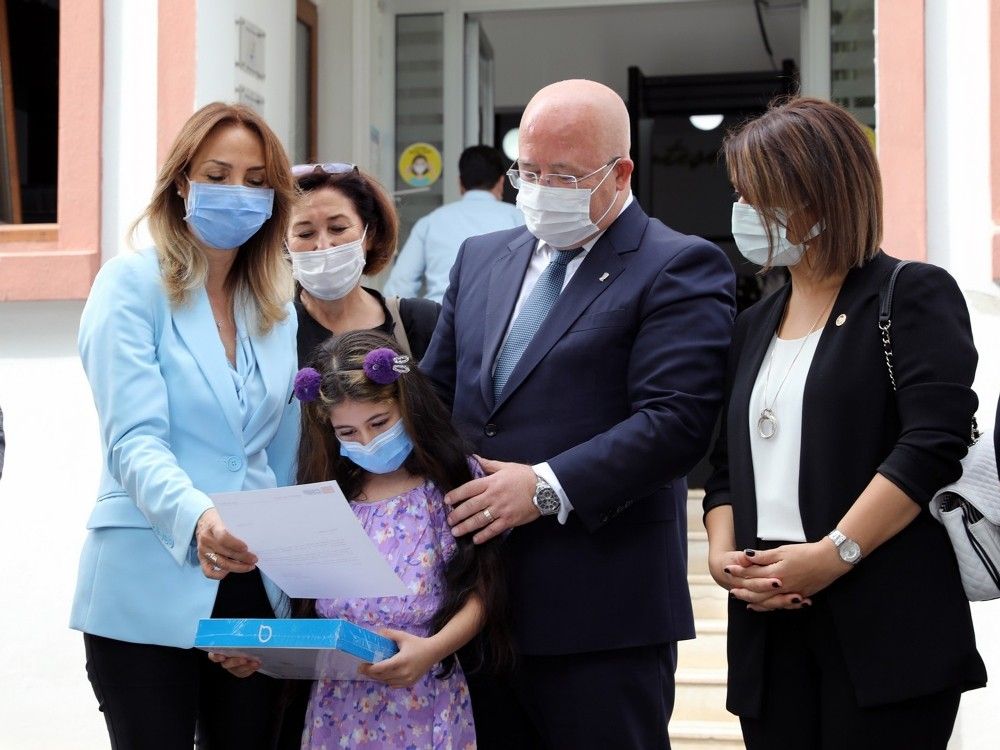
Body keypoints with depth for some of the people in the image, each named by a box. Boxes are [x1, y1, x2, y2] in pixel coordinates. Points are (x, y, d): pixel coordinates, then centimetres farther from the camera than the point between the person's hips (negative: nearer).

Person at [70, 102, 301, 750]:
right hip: (150, 588, -5)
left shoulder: (278, 305, 12)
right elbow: (135, 441, -17)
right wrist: (195, 518, -35)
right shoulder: (133, 284, -5)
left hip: (256, 587, 5)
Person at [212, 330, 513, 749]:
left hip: (421, 703, -3)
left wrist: (433, 649, -22)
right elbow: (309, 605, 7)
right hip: (338, 703, 3)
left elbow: (479, 592, -6)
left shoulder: (451, 484, -2)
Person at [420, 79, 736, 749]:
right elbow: (436, 392, 18)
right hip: (476, 602, 6)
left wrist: (548, 487, -20)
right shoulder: (481, 259, 16)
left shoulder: (680, 269, -5)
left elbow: (677, 420, -16)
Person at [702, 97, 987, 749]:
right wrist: (722, 553, 0)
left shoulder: (913, 295, -2)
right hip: (771, 628, 6)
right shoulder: (755, 326, 19)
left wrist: (833, 553, -19)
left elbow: (934, 444, -14)